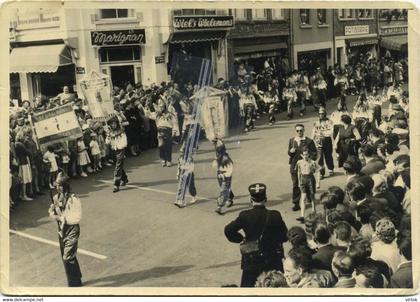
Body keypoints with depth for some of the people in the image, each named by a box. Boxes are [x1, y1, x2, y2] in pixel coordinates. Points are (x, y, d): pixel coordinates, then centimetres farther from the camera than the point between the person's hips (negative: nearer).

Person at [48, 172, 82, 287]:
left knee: (68, 258, -9)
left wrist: (60, 218, -25)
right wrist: (52, 211, -13)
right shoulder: (56, 198, -1)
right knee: (65, 257, 18)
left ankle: (74, 283, 8)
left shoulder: (73, 200, -21)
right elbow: (52, 211, 10)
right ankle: (76, 279, 38)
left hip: (72, 231, -7)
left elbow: (76, 218, -24)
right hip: (61, 231, 7)